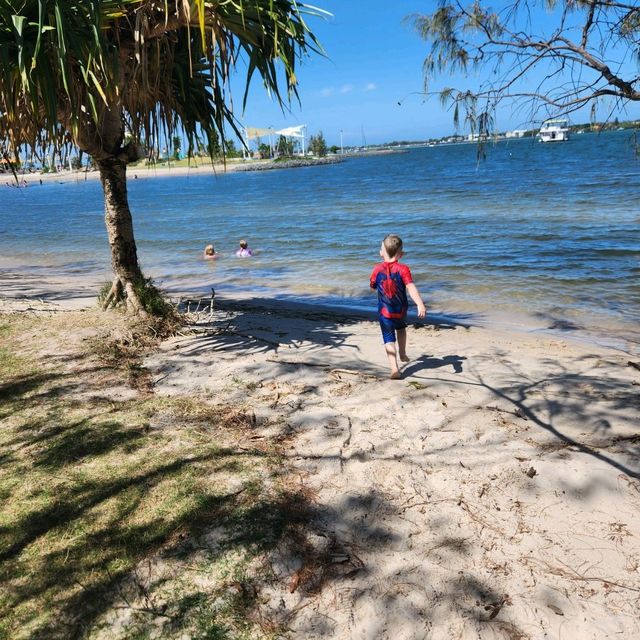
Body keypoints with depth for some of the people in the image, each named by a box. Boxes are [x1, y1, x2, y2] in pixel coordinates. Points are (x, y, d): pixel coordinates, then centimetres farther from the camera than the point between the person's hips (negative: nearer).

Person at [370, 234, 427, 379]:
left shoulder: (378, 269, -8)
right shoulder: (403, 269, -14)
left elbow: (372, 286, 10)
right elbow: (411, 287, -28)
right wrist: (420, 304, -37)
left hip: (384, 312, -1)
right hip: (401, 310, 1)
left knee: (389, 339, -1)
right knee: (401, 328, 31)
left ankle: (394, 368, -16)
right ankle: (403, 354, 46)